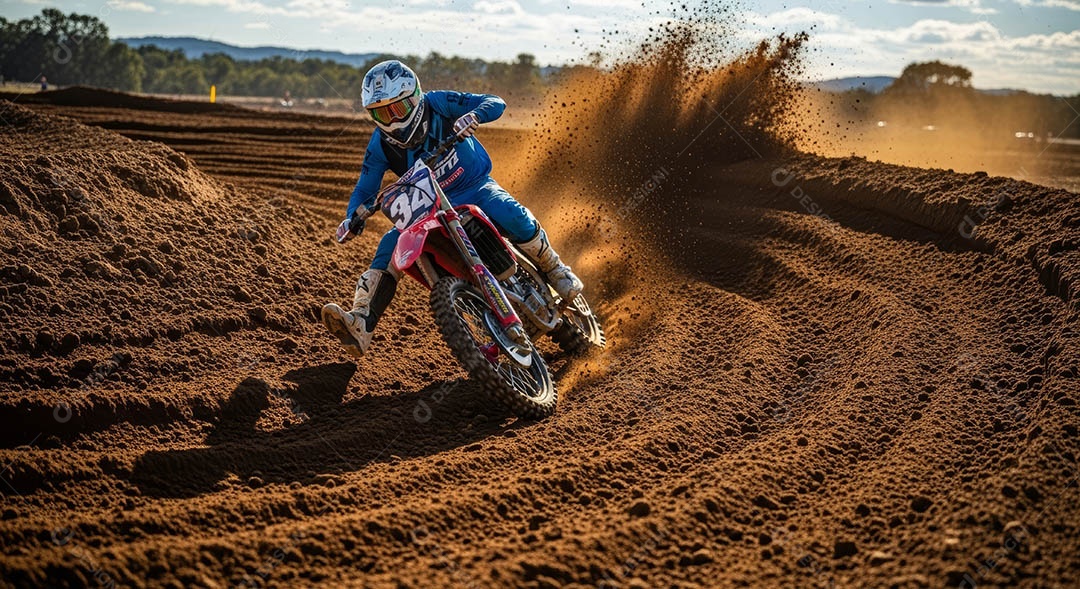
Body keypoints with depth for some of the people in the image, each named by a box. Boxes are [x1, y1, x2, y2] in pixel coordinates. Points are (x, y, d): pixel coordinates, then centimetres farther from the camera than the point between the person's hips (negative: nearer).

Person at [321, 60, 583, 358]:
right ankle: (360, 326, -31)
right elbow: (364, 190, -3)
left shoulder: (438, 103, -16)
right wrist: (353, 218, -25)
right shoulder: (380, 145, -8)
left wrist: (474, 115, -41)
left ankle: (555, 270, -6)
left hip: (476, 187, -2)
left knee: (512, 216, -33)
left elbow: (495, 102, -17)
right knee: (390, 246, -21)